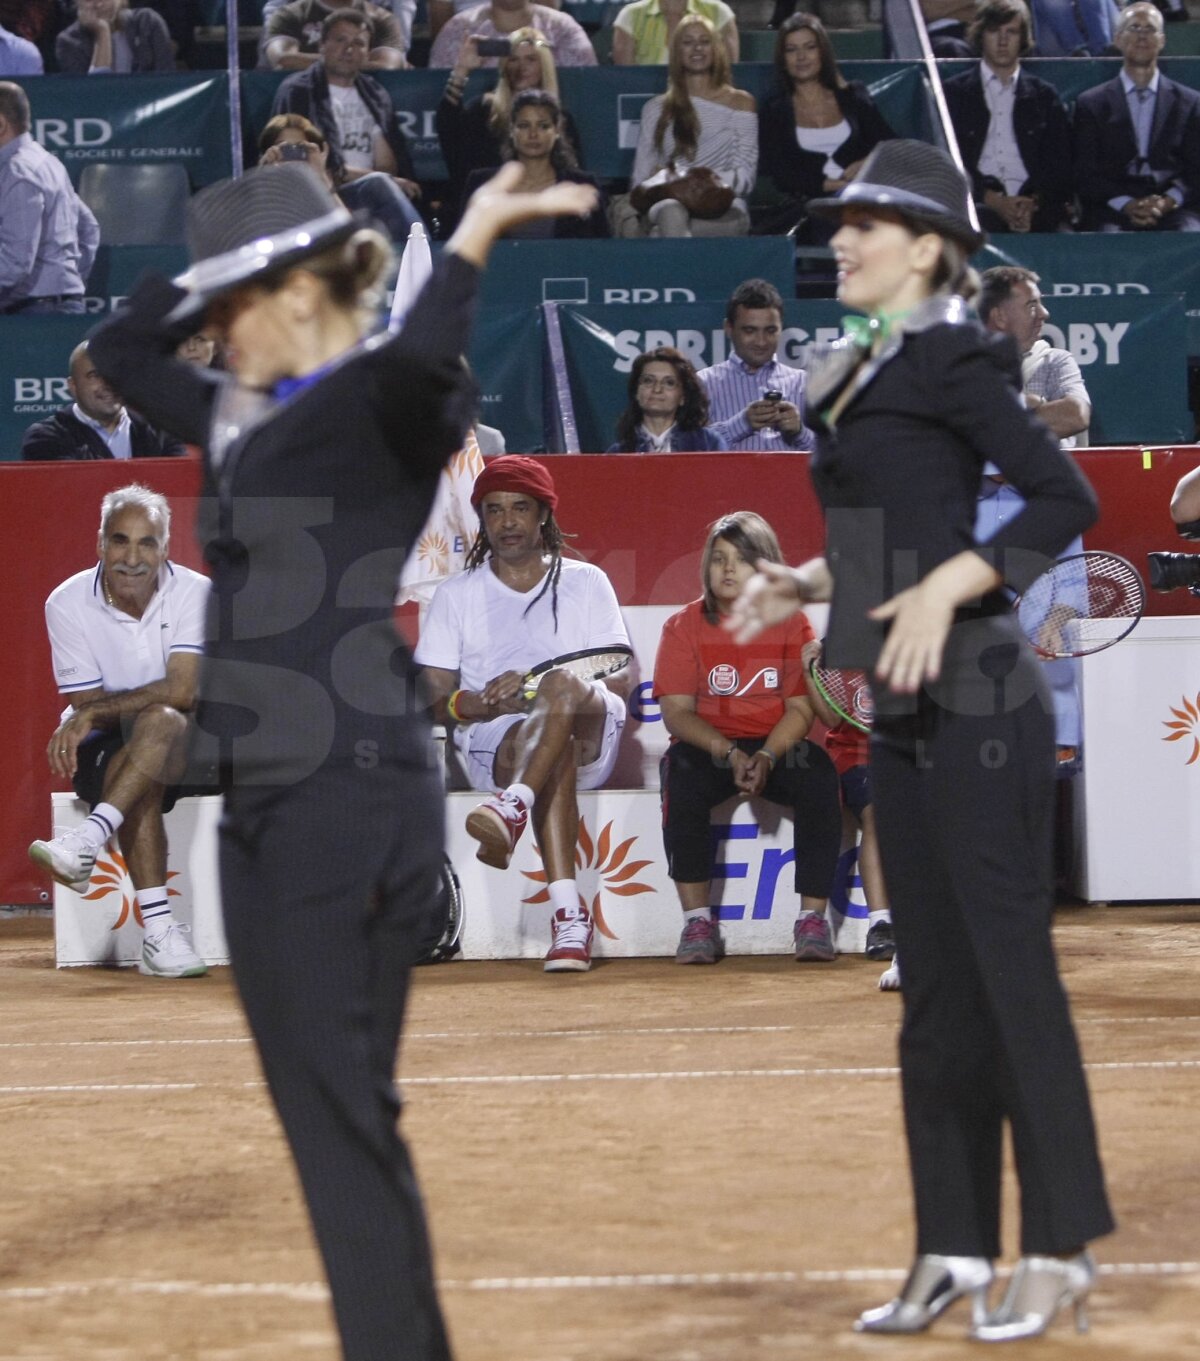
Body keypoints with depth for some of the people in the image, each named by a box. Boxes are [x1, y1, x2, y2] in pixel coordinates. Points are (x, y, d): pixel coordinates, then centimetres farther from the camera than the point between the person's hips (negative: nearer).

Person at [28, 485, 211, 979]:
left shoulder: (195, 594, -9)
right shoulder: (67, 602, -5)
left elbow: (182, 691, -21)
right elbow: (88, 706, -6)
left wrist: (90, 715, -26)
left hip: (188, 749, -1)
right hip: (108, 752, 1)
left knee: (162, 723, -36)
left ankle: (85, 844, -46)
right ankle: (158, 929, -41)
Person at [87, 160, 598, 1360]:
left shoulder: (387, 406, -9)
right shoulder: (247, 418, 17)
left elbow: (419, 361, -32)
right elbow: (120, 347, 29)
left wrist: (474, 236, -23)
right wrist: (231, 256, 22)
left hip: (351, 800, -9)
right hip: (264, 802, 9)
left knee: (343, 1114, -9)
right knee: (319, 1112, 10)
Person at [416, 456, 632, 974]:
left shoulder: (585, 582, 14)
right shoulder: (456, 595, 16)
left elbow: (619, 682, 4)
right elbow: (433, 701, 9)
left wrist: (536, 687, -14)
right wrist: (482, 703, -15)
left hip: (590, 741, 0)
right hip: (492, 744, 0)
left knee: (564, 686, -35)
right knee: (555, 753, -37)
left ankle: (512, 807, -58)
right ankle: (568, 914, -51)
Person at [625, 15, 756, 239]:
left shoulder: (739, 102, 19)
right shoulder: (656, 109, 24)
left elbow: (745, 177, 8)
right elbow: (640, 177, 16)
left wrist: (714, 180, -13)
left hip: (723, 213, -1)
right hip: (665, 202, 1)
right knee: (671, 212, -42)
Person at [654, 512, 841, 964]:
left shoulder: (791, 624, 3)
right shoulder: (685, 626, 1)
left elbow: (800, 709, -3)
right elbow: (677, 712, -6)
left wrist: (766, 758, -22)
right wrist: (729, 754, -22)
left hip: (779, 748, 0)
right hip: (710, 747, 0)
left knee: (818, 775, -31)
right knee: (681, 774, -33)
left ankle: (813, 919, -25)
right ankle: (698, 922, -30)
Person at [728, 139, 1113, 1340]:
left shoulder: (952, 361, -9)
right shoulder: (859, 376, 16)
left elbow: (1066, 502, -17)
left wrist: (945, 588, -24)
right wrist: (806, 583, 10)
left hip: (976, 705, -9)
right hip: (902, 714, 9)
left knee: (1010, 971, -6)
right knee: (934, 983, 11)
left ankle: (1060, 1248, -1)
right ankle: (956, 1249, 16)